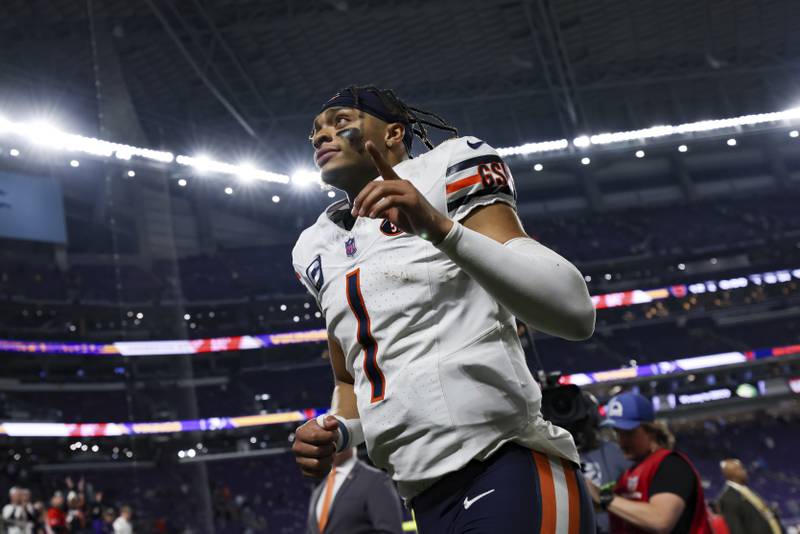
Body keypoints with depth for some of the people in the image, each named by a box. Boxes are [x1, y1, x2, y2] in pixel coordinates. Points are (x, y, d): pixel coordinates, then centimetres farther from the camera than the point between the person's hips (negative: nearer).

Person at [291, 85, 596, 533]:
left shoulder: (446, 171, 1)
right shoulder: (318, 248, 20)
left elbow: (576, 312, -12)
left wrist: (441, 228, -22)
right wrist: (333, 432, 7)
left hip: (510, 474, -6)